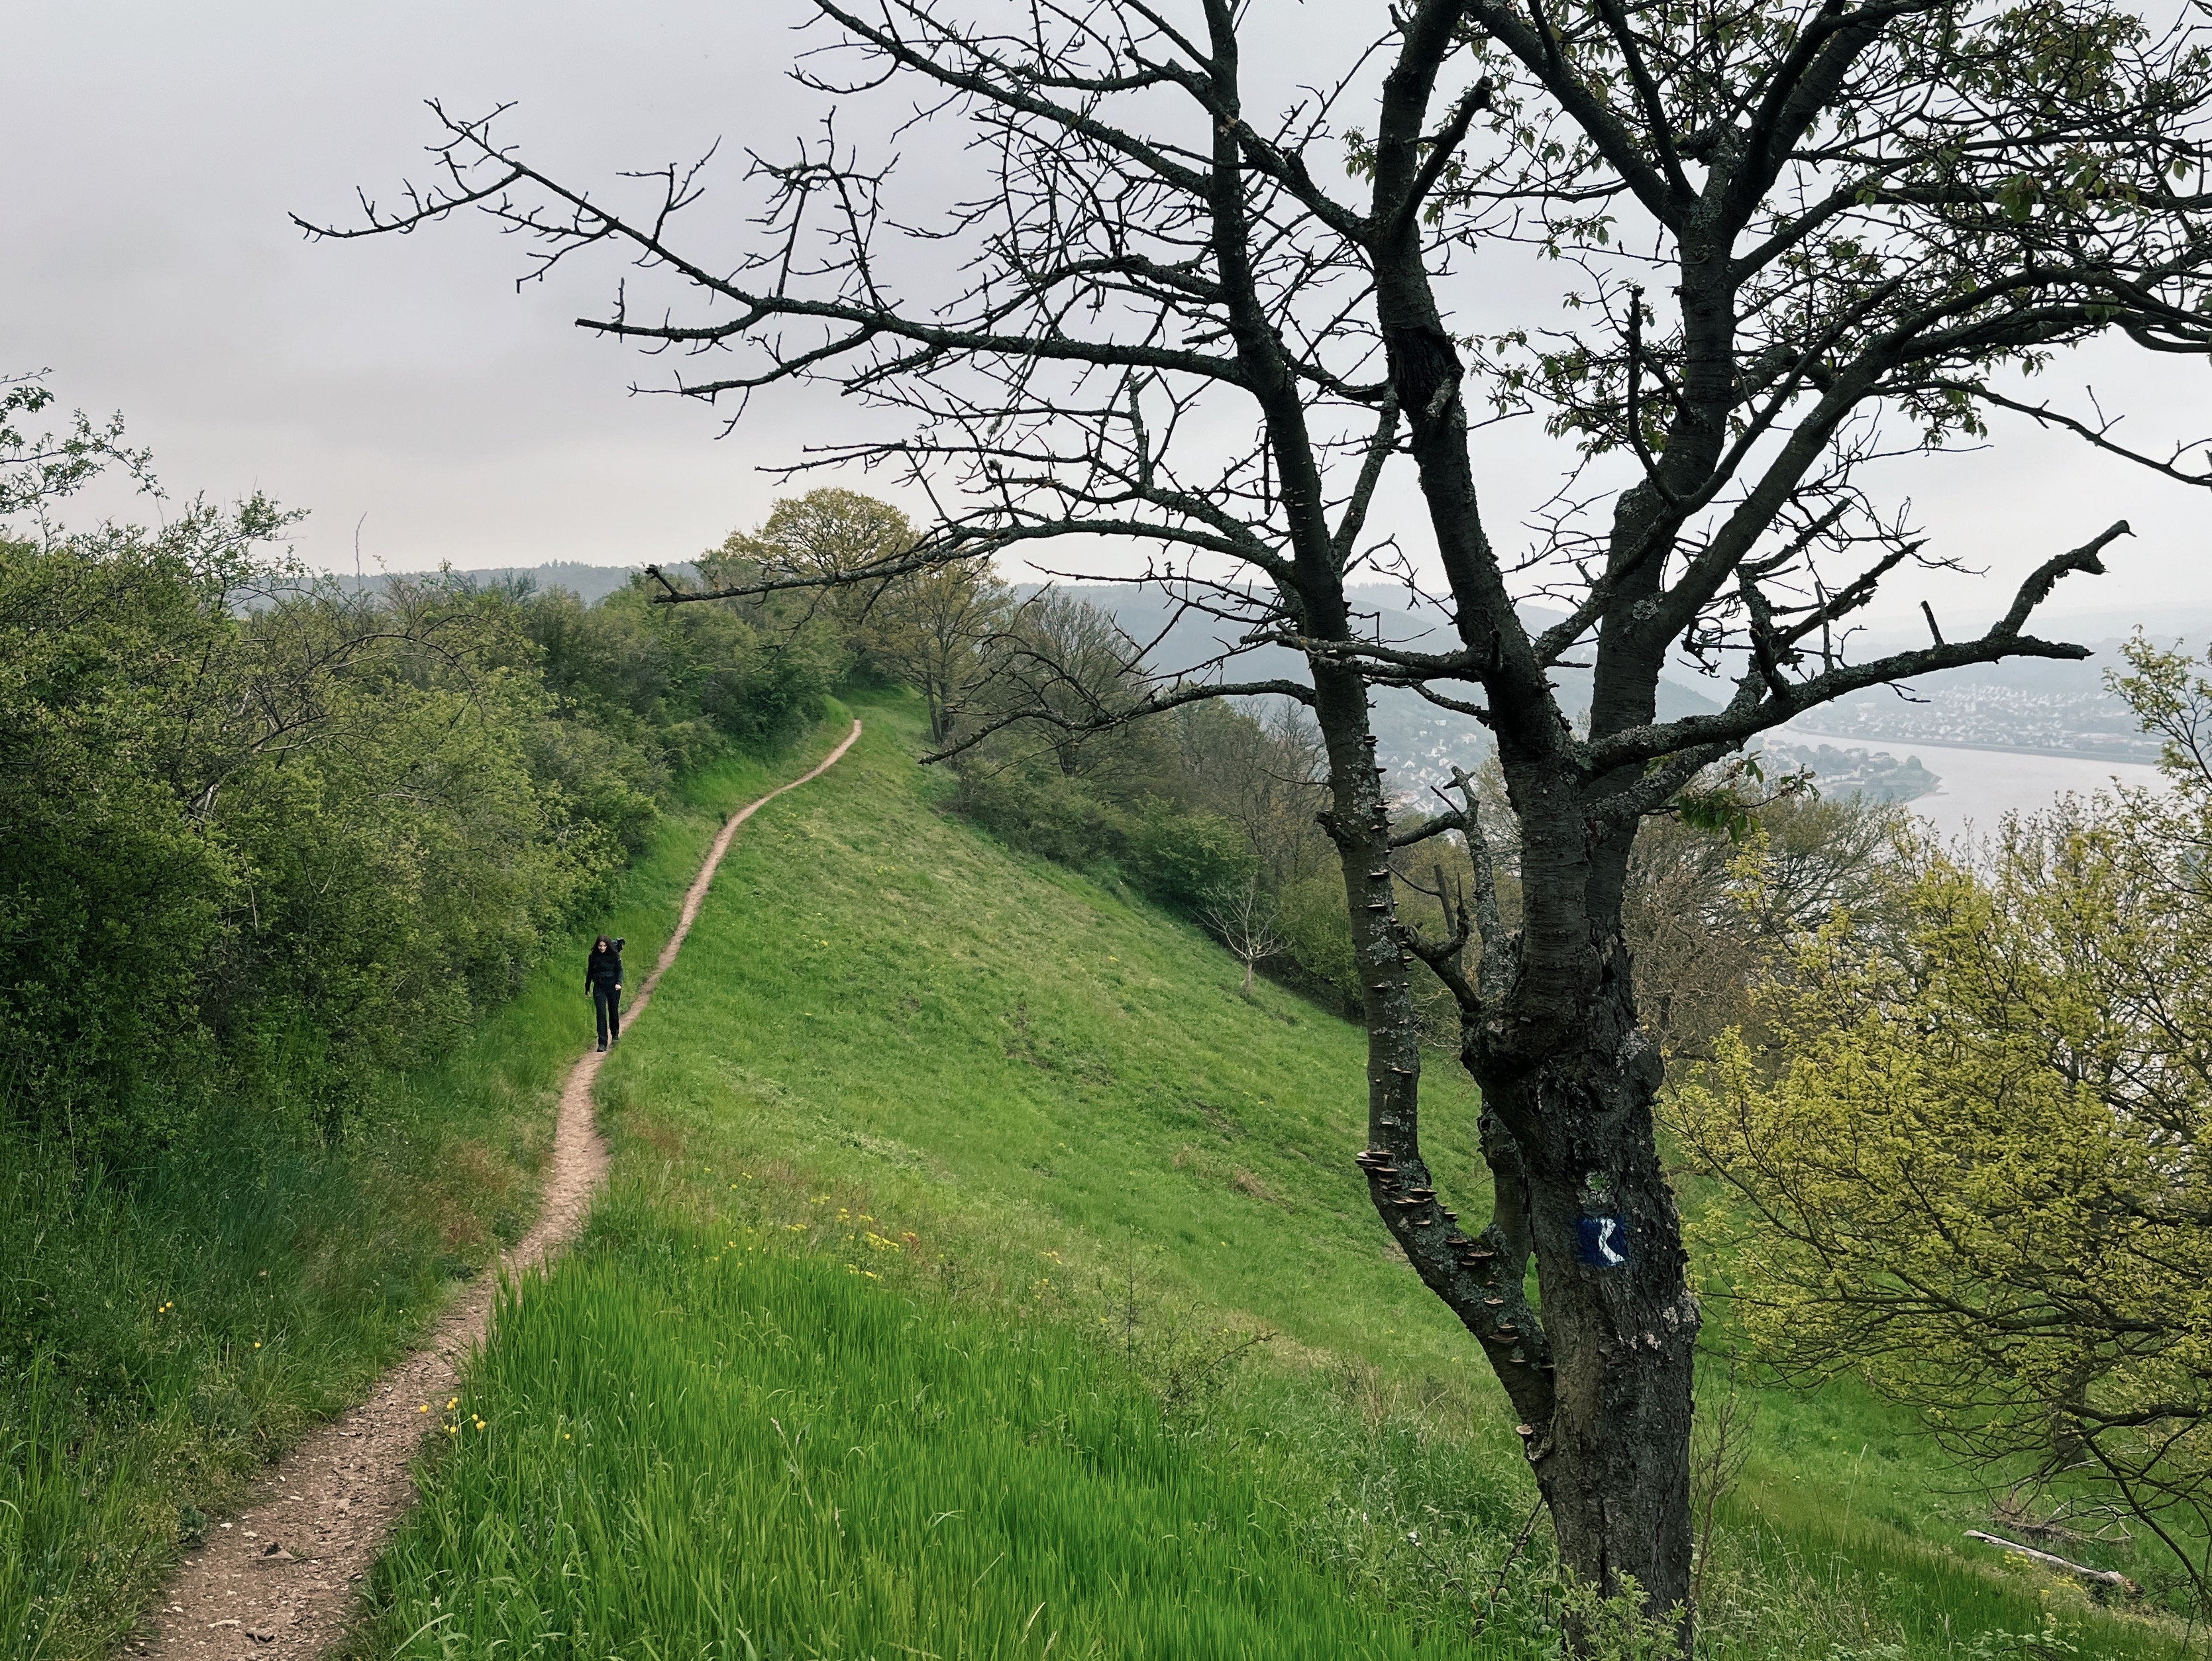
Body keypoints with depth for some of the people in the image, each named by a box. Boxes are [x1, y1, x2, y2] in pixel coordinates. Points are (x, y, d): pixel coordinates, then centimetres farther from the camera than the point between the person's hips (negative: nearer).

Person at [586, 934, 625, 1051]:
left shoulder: (614, 955, -1)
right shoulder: (593, 957, 5)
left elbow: (619, 970, 0)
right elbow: (589, 973, 14)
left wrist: (619, 983, -16)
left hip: (613, 987, 0)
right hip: (599, 988, 0)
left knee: (613, 1012, 9)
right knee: (601, 1013, -9)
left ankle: (615, 1034, 37)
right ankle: (603, 1042, -11)